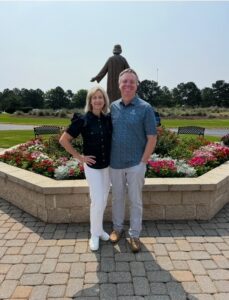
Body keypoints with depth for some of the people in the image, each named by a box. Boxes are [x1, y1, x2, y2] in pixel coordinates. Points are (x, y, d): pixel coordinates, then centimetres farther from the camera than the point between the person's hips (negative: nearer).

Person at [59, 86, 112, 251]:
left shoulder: (108, 119, -3)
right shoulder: (83, 120, -13)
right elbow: (64, 140, -11)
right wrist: (79, 157, -11)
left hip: (108, 165, 4)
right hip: (92, 166, -4)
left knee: (104, 199, 14)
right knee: (97, 201, -1)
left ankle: (99, 228, 36)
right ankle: (95, 234, 21)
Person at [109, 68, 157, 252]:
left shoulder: (145, 108, -8)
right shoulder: (113, 107, 3)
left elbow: (152, 138, -7)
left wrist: (143, 162, -10)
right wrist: (108, 158, 4)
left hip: (136, 164, -3)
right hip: (115, 163, 3)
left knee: (135, 200, 10)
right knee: (117, 198, 18)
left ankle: (135, 235, 28)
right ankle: (117, 228, 38)